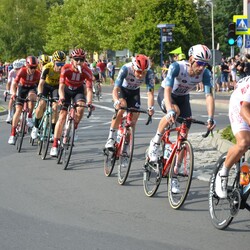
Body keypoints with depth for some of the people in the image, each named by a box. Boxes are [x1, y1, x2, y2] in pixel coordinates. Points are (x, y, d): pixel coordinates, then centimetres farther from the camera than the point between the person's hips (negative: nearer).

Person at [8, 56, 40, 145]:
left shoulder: (38, 74, -24)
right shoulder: (22, 71, -26)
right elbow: (14, 84, -26)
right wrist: (13, 93, -43)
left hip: (32, 88, 0)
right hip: (22, 88, 0)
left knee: (32, 95, -37)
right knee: (18, 110, -8)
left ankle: (29, 117, -18)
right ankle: (12, 135, -7)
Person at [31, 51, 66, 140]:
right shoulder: (47, 68, -32)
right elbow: (41, 83, -35)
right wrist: (40, 94, -51)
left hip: (56, 87, 1)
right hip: (46, 85, -1)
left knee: (55, 107, -15)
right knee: (42, 103, -22)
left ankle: (53, 132, -5)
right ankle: (35, 127, -2)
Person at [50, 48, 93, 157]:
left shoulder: (87, 71, -26)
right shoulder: (66, 68, -28)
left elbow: (89, 89, -31)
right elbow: (61, 86, -34)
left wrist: (89, 102, -47)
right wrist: (62, 98, -51)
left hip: (78, 90, 1)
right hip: (67, 90, -1)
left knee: (80, 108, -30)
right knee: (62, 116, -12)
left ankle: (74, 128, -1)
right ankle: (55, 145, -10)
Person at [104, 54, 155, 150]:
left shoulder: (149, 73, -31)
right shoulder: (126, 69, -37)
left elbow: (150, 92, -33)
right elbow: (115, 89, -41)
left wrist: (150, 107, -51)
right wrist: (116, 102, -60)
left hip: (134, 92, 3)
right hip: (122, 89, -3)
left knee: (134, 116, -8)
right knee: (122, 107, -30)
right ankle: (110, 139, -25)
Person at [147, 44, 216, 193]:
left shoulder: (205, 73, -24)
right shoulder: (177, 67, -34)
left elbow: (209, 95, -29)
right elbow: (168, 90, -42)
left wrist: (211, 118, -43)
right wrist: (170, 110, -57)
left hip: (183, 97, 4)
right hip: (166, 94, -4)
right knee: (175, 111, -38)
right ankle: (155, 143, -18)